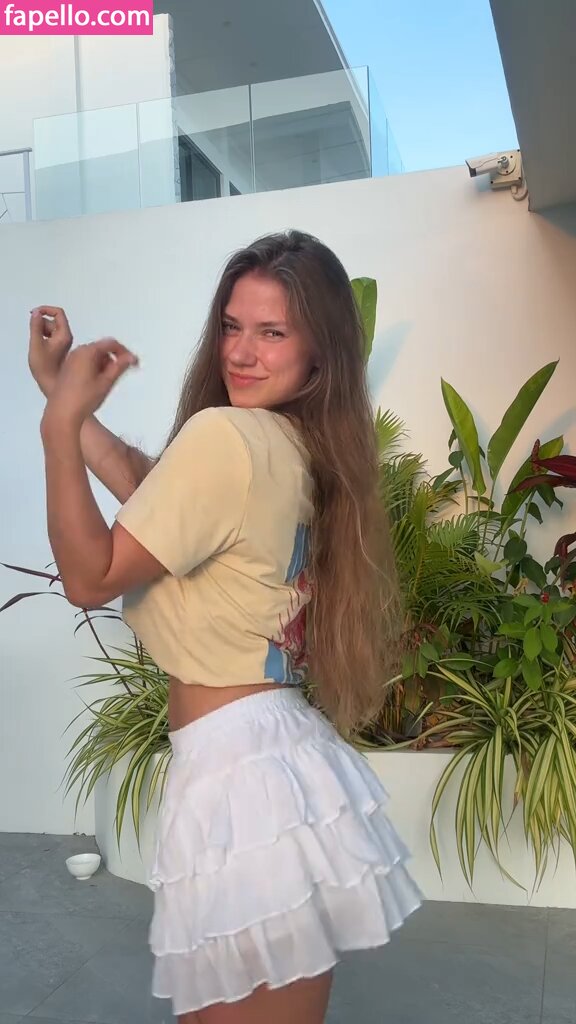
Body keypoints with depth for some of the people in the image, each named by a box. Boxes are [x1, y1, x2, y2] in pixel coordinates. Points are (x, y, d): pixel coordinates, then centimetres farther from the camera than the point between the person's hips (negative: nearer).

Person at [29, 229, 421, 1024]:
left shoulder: (224, 434, -19)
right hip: (285, 758, 9)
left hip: (237, 771, -9)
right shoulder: (299, 445, 8)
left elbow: (91, 578, -12)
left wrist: (60, 419, -7)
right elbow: (152, 488, 17)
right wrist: (64, 394, 15)